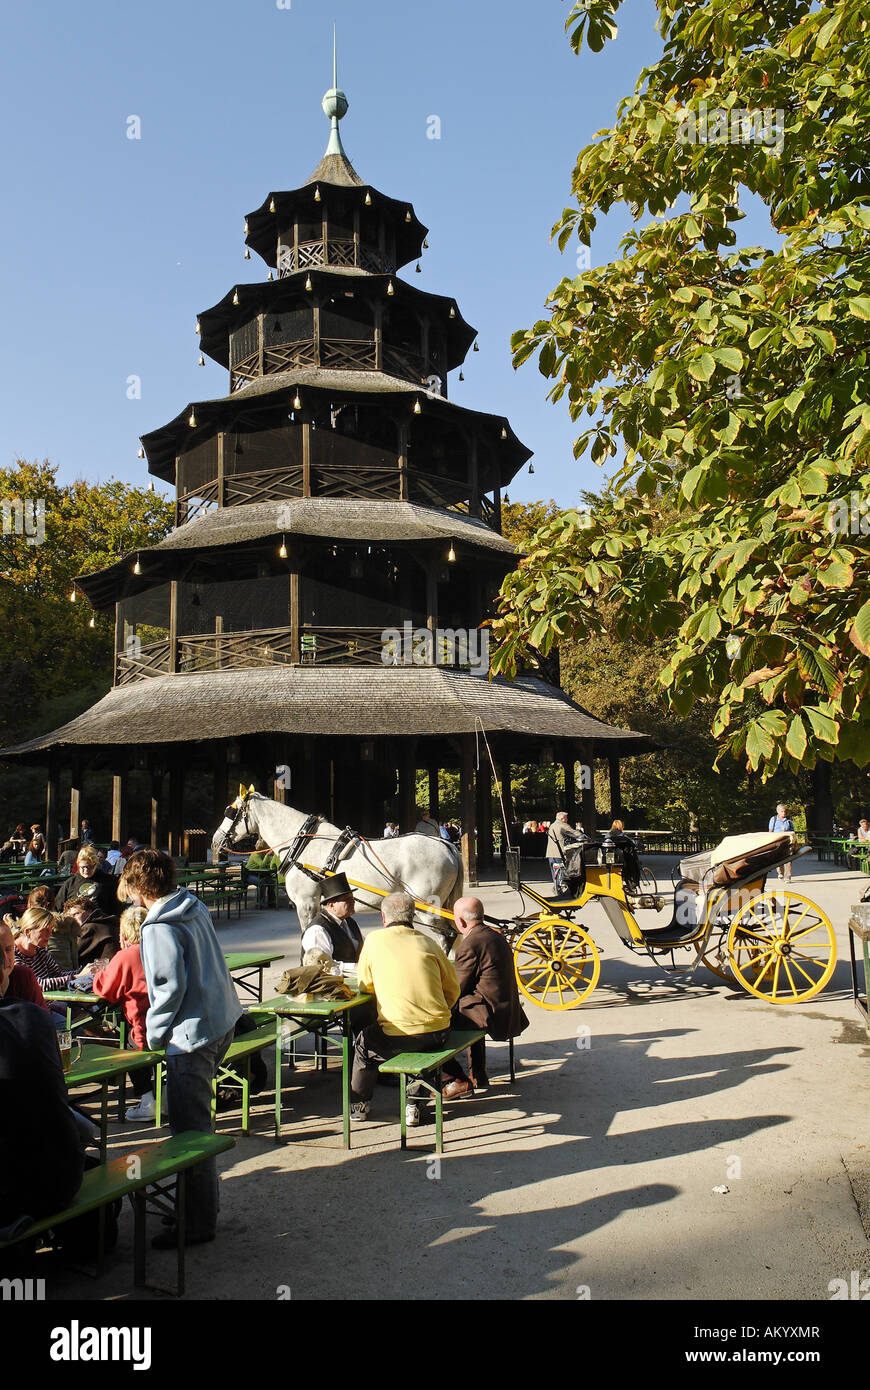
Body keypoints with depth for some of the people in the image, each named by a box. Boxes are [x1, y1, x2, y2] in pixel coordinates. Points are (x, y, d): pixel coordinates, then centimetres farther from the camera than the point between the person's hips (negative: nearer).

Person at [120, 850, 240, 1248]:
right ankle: (202, 1196, 36)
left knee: (190, 1129, 0)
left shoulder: (159, 928, -18)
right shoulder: (195, 907, 7)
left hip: (192, 1036, -10)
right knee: (196, 1119, 22)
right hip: (222, 1021, 10)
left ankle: (199, 1223, 10)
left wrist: (154, 1033, -6)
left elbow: (170, 986, -21)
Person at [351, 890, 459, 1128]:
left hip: (398, 1037, -3)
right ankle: (412, 1102, 32)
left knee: (364, 1042, 26)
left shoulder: (375, 940, 1)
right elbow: (453, 989, 13)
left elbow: (365, 985, 12)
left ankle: (359, 1104, 36)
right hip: (438, 1033, 3)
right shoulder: (428, 942, 8)